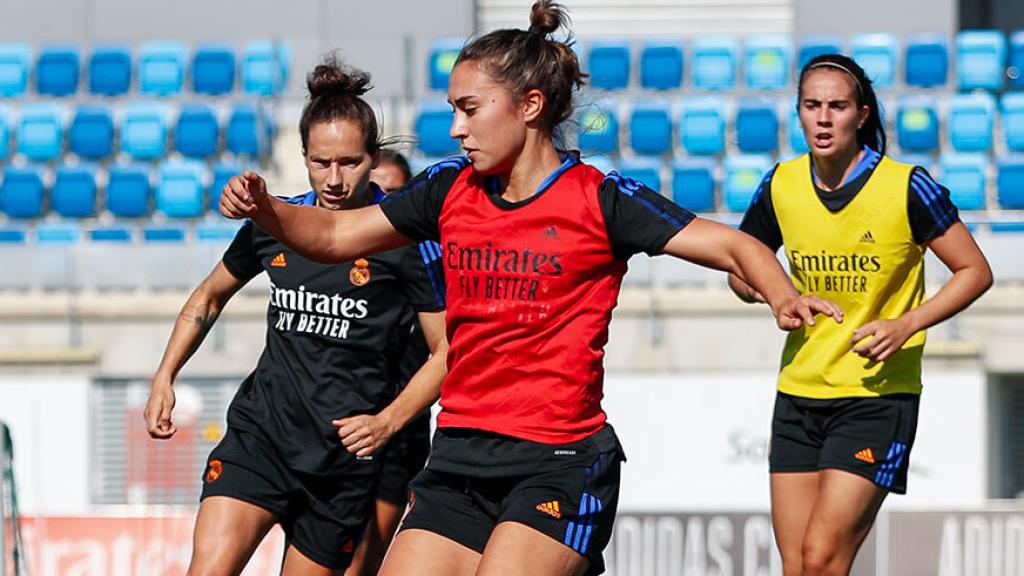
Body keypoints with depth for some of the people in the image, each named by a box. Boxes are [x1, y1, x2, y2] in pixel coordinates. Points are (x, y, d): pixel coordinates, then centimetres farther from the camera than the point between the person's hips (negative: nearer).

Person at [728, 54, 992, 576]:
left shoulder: (906, 187, -11)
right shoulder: (781, 186, 1)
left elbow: (975, 272, -3)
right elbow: (739, 266, 16)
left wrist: (906, 325, -17)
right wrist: (768, 293, -7)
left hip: (878, 395, -5)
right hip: (799, 392, 5)